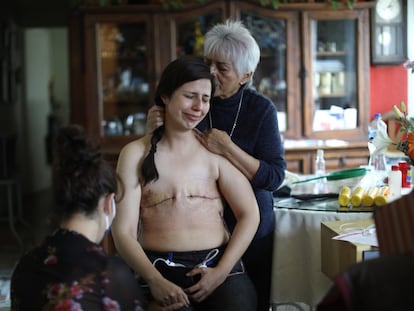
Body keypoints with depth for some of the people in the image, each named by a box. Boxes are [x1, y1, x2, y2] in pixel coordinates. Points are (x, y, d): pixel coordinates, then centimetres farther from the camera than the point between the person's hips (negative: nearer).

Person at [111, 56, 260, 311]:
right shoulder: (136, 154, 5)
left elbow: (250, 215, 4)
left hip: (219, 263, 2)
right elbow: (124, 232, -1)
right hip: (161, 268, -2)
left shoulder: (216, 150, 9)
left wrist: (222, 271, -8)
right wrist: (156, 281, -16)